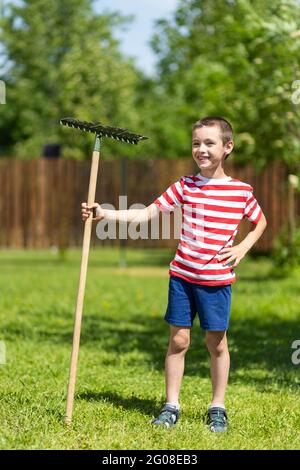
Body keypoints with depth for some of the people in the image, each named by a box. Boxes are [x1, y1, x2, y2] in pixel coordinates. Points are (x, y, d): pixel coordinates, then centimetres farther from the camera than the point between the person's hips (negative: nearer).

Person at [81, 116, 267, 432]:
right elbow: (147, 214, -4)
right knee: (178, 339, 3)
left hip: (217, 279, -1)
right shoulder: (184, 186, 1)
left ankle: (217, 408, 19)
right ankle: (171, 407, 13)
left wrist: (243, 248, 0)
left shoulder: (241, 191, -1)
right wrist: (104, 213, -13)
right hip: (183, 274, 1)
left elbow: (260, 222, 16)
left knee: (217, 342, 5)